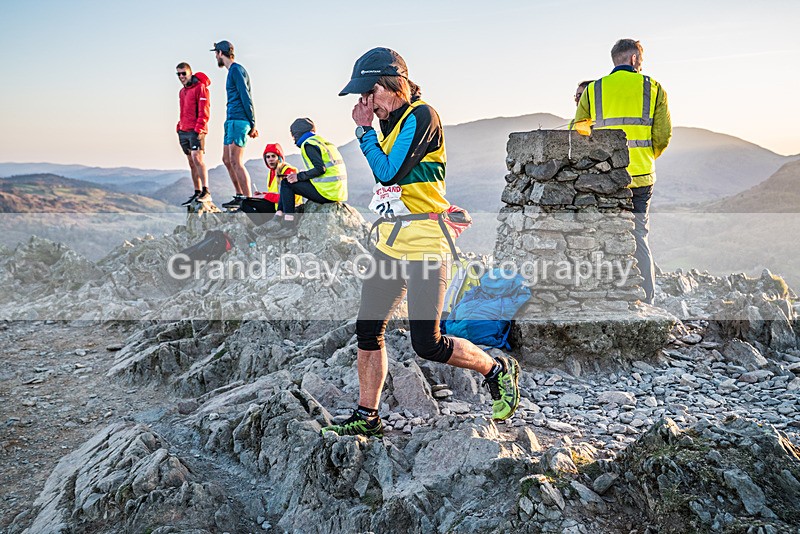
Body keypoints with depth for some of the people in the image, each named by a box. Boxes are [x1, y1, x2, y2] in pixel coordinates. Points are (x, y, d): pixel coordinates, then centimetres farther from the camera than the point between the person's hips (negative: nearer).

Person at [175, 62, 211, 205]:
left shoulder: (200, 87, -4)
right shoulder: (182, 91, 22)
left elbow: (204, 110, -12)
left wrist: (199, 129, -19)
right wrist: (179, 128, 17)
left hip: (196, 131, -8)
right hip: (184, 131, 8)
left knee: (197, 158, -19)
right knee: (191, 162, 7)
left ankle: (206, 192, -21)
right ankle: (197, 193, 10)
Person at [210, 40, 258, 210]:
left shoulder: (237, 70, -10)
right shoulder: (232, 71, 21)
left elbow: (246, 98, -16)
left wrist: (252, 124, -17)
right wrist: (251, 124, 20)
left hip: (238, 121, -10)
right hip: (231, 120, 10)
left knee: (236, 162, -11)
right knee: (227, 160, 13)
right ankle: (240, 196, 18)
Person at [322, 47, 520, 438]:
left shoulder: (421, 116, -11)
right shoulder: (388, 122, 16)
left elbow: (389, 171, -18)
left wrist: (364, 130, -9)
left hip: (424, 243, -9)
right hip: (390, 241, 9)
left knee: (427, 344, -7)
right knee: (368, 329, 6)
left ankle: (498, 370, 17)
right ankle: (366, 417, 19)